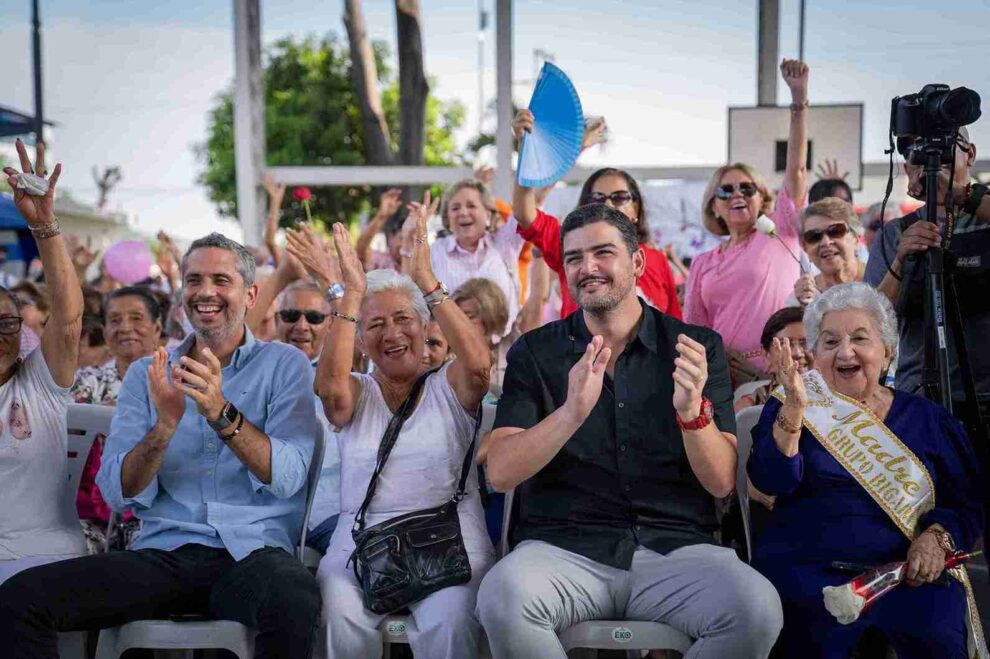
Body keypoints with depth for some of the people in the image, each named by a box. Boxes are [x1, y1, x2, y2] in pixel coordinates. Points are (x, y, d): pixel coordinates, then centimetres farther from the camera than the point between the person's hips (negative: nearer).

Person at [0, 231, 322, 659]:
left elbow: (288, 478, -7)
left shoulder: (284, 364, 8)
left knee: (295, 602, -39)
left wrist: (223, 414, -21)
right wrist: (165, 425, -14)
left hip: (252, 552, -3)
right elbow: (119, 494, 4)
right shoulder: (146, 374, 16)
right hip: (163, 553, 3)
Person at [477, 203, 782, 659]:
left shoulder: (698, 348, 8)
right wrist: (572, 412, -20)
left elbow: (721, 483, 2)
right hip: (563, 547, -1)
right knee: (503, 596, -34)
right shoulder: (534, 353, 9)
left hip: (675, 548, 1)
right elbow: (500, 474, -3)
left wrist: (691, 411, -18)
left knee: (757, 608, -30)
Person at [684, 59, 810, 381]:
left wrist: (799, 97, -9)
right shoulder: (702, 264, 15)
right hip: (724, 378, 3)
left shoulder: (779, 235, 6)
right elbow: (694, 330, 16)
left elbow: (796, 169, -3)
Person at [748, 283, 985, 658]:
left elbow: (967, 504, 14)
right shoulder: (789, 409, 11)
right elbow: (772, 482, -7)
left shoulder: (925, 419, 16)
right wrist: (795, 407, -20)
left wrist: (937, 537, -8)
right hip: (810, 571, -1)